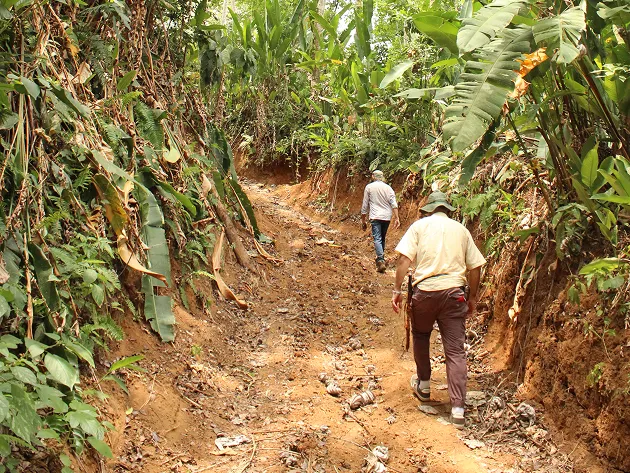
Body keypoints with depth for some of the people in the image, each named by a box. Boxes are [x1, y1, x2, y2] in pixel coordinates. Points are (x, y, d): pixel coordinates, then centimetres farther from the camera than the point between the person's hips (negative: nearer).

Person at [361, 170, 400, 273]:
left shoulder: (369, 187, 3)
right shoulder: (388, 188, 9)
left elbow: (365, 205, 4)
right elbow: (394, 204, -2)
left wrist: (363, 220, 11)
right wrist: (396, 218, -3)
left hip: (375, 217, -4)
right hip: (387, 217, 4)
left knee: (377, 239, -10)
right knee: (382, 238, 19)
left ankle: (381, 261, -25)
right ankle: (381, 257, 29)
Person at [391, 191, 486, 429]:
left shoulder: (420, 225, 7)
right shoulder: (461, 229, 14)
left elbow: (404, 259, -5)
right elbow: (475, 266, 10)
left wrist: (397, 290, -2)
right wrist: (472, 297, 19)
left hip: (425, 290, -1)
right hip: (454, 292, 1)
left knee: (420, 336, 24)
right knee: (456, 350, 1)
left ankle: (423, 385, 37)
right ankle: (458, 409, -2)